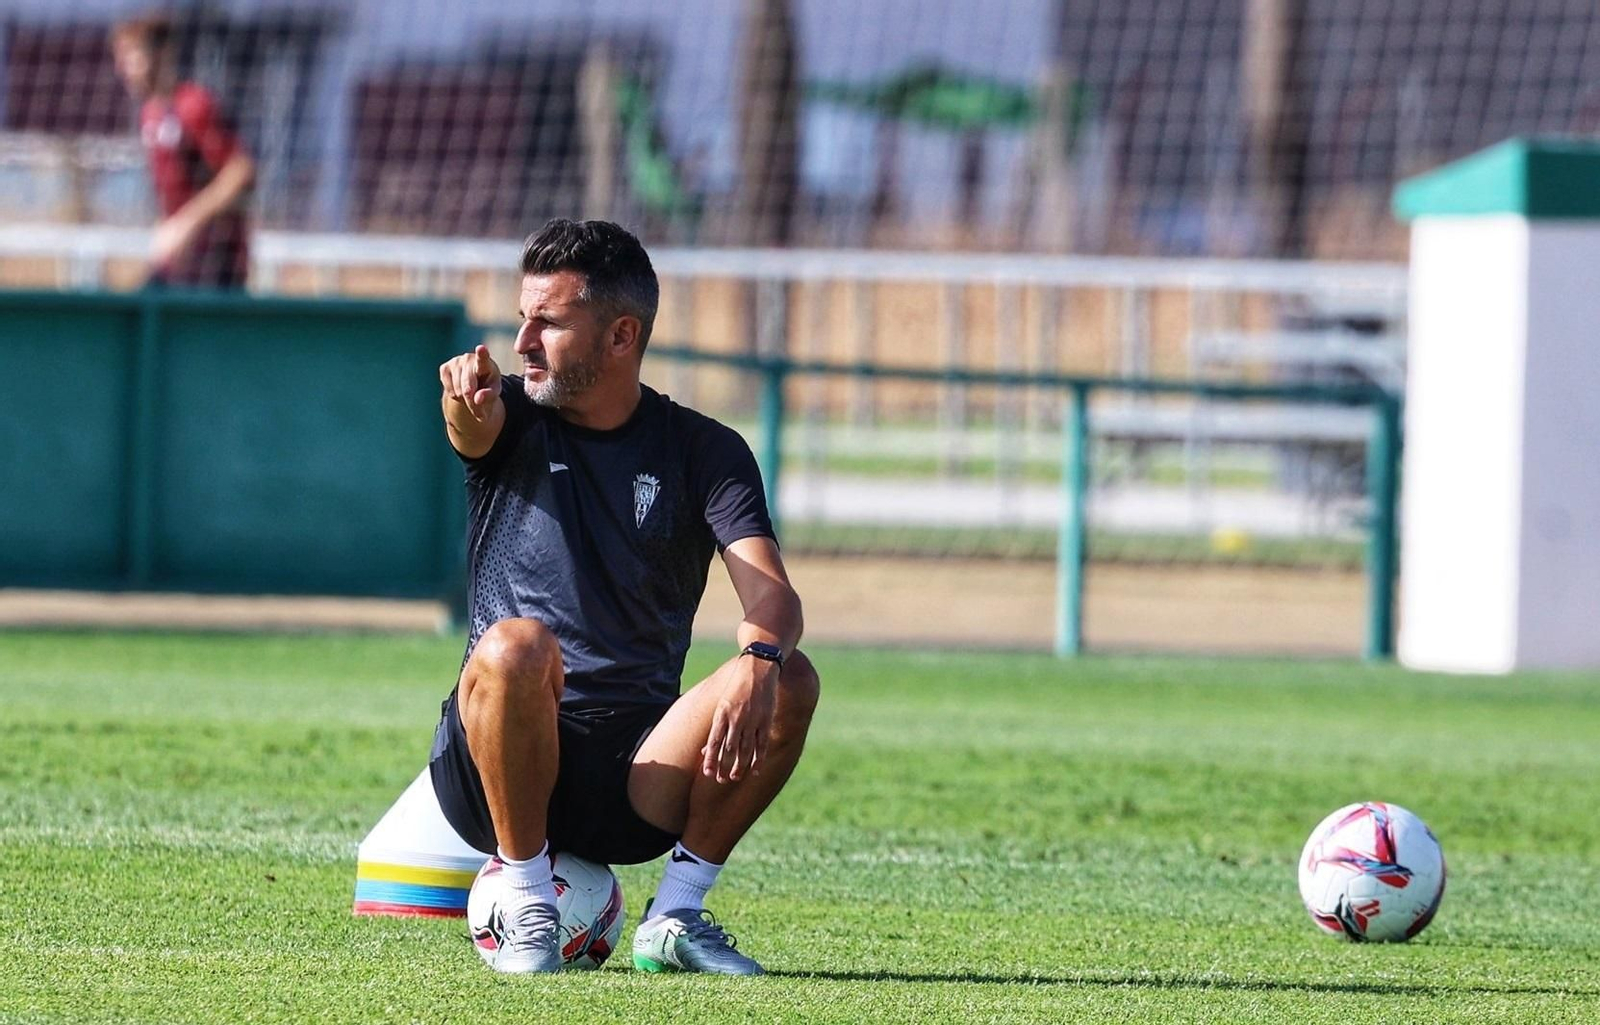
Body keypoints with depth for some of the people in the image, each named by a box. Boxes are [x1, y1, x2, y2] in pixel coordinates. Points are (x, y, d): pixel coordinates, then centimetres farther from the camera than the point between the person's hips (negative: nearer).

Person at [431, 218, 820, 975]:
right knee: (517, 644, -34)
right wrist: (469, 401, -47)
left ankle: (676, 914, -7)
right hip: (495, 767, -1)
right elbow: (474, 428, -21)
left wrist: (760, 662, -33)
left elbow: (770, 593, -9)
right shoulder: (514, 418, 5)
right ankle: (526, 909, -17)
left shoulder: (703, 452, 6)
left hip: (633, 776, 1)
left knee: (790, 681, -24)